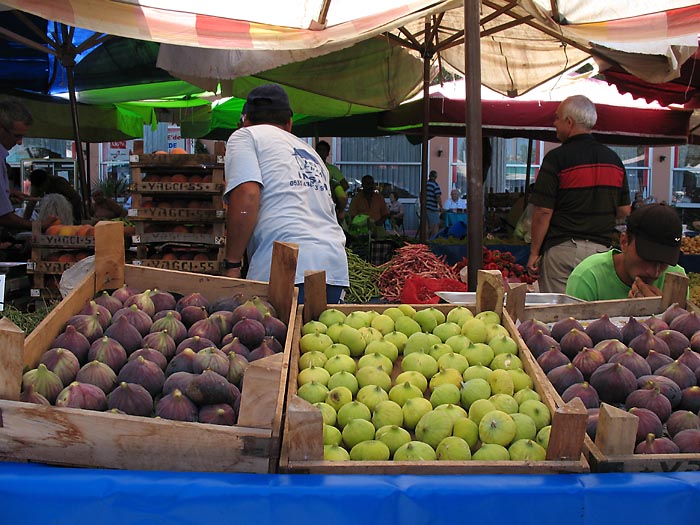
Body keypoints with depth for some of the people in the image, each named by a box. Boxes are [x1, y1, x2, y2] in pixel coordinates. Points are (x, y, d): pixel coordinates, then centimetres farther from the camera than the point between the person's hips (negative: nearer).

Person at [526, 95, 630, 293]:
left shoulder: (557, 158, -9)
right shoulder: (614, 159, 9)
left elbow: (543, 212, -11)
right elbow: (624, 211, 12)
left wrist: (534, 253, -4)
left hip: (561, 249, -5)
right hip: (601, 250, 5)